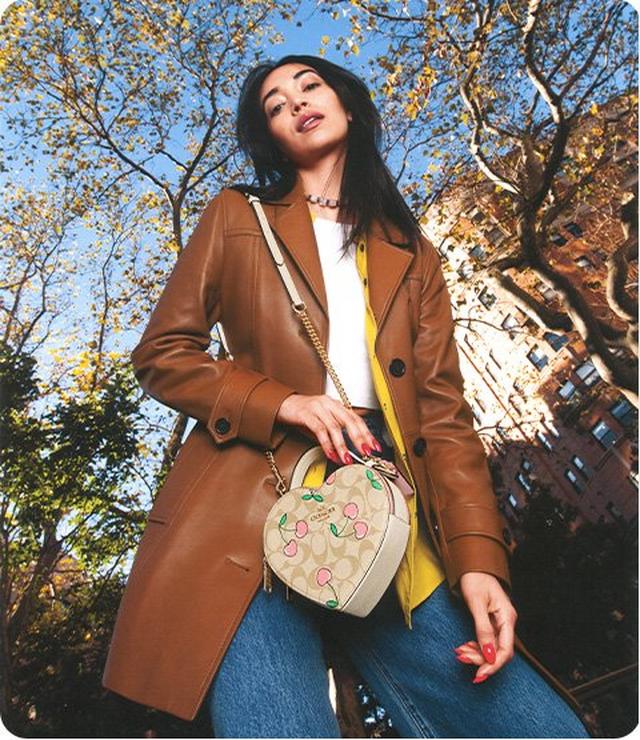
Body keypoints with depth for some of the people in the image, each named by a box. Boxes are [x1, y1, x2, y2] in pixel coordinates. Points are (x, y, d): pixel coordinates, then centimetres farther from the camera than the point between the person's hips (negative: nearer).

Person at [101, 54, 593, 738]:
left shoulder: (412, 256, 19)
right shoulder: (237, 217, 15)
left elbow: (442, 411, 10)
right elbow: (160, 352, 9)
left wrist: (477, 558, -4)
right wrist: (281, 403, -10)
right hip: (253, 514, -2)